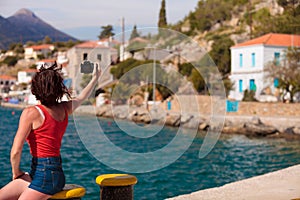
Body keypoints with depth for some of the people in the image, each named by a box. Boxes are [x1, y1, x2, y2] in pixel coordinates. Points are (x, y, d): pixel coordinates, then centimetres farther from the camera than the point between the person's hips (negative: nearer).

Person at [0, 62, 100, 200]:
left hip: (45, 175, -8)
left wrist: (16, 172, 5)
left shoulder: (31, 112, -13)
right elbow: (82, 97, 29)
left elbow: (16, 151, -14)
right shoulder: (65, 108, 6)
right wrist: (95, 78, 45)